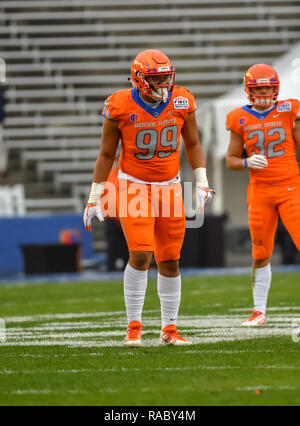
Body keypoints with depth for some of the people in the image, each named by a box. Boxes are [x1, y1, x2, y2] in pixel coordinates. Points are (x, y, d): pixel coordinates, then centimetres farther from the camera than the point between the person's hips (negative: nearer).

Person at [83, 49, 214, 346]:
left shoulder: (181, 102, -3)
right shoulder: (121, 106, -11)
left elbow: (192, 144, 12)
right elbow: (106, 154, -1)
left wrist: (202, 182, 4)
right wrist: (94, 197, -1)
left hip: (169, 187, 3)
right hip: (133, 187, -3)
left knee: (170, 262, 4)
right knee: (140, 254, -18)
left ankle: (169, 330, 15)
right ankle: (134, 327, -6)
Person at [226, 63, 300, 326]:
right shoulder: (241, 119, 4)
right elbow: (231, 159, 10)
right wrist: (247, 163, -8)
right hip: (260, 191, 2)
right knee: (261, 255, 6)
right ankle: (259, 312, 17)